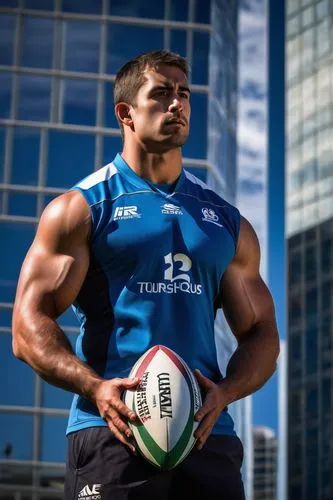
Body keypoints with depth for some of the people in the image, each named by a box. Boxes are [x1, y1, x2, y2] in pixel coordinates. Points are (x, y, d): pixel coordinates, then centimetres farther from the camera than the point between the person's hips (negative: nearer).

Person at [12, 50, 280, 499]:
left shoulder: (228, 223, 17)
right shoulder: (81, 209, 5)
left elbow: (261, 332, 17)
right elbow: (29, 327, -1)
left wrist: (223, 393, -4)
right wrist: (95, 387, -18)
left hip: (208, 436, 3)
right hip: (113, 434, -3)